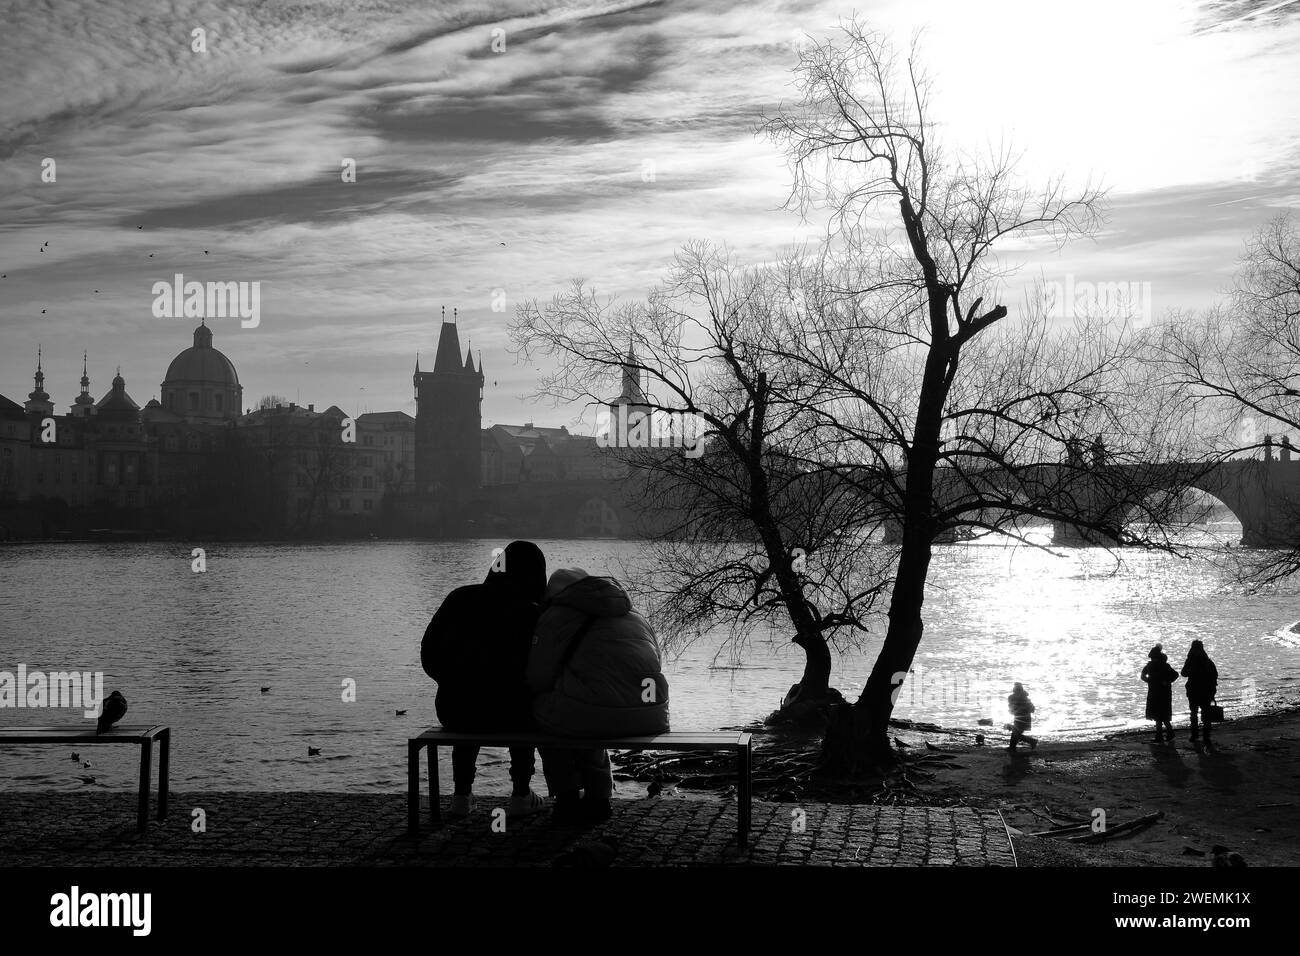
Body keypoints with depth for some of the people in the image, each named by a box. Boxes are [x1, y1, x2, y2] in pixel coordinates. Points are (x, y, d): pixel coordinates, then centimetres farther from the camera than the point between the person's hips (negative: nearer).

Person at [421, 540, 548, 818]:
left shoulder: (460, 598, 5)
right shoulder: (531, 613, -5)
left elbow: (429, 654, 7)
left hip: (451, 711, 3)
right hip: (504, 716, -3)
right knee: (526, 708, 32)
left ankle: (462, 795, 33)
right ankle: (521, 795, 26)